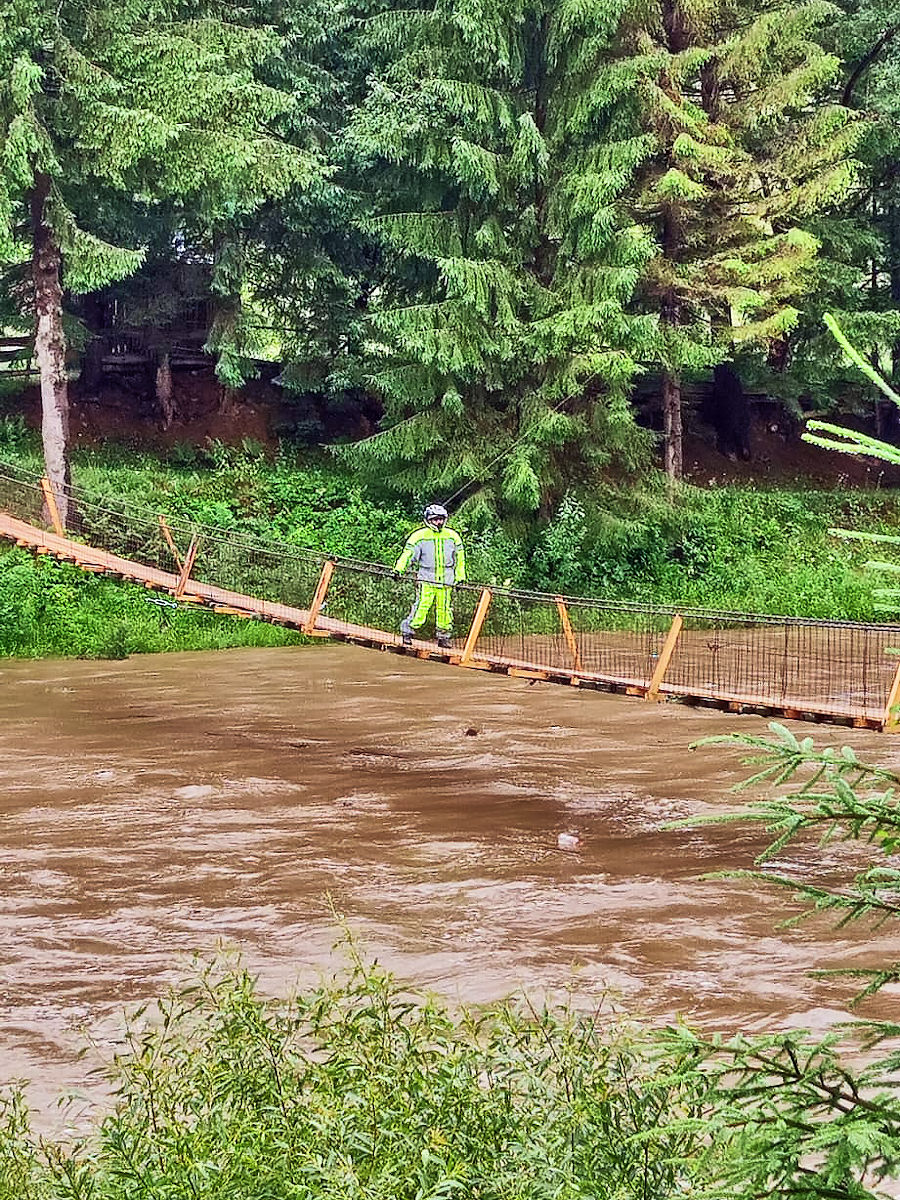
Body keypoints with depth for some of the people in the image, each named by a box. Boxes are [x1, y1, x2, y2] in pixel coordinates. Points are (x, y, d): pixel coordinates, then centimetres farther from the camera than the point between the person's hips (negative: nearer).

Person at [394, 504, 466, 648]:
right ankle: (407, 632, -1)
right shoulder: (420, 535, -1)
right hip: (426, 579, -3)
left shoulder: (452, 536, 9)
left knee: (444, 609, 4)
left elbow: (459, 557, 18)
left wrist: (460, 576, 18)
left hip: (446, 581, 3)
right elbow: (408, 553, -1)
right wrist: (398, 569, -13)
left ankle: (443, 636, 16)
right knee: (421, 606, -12)